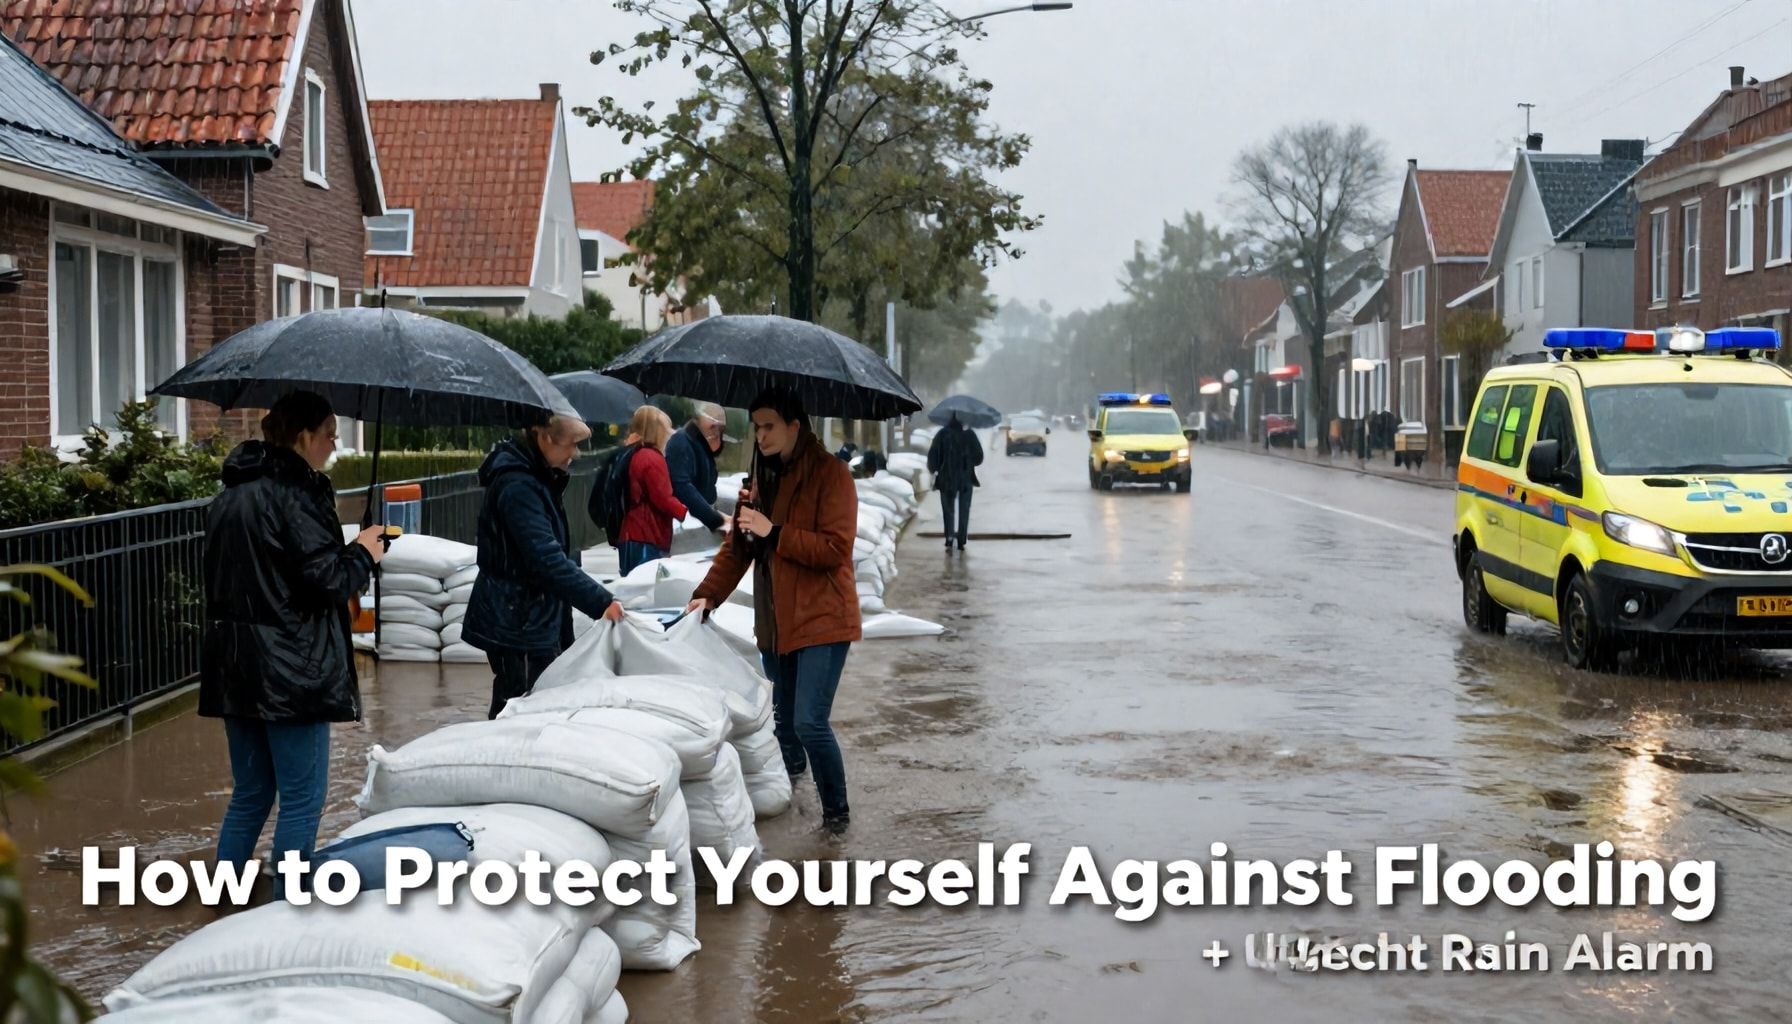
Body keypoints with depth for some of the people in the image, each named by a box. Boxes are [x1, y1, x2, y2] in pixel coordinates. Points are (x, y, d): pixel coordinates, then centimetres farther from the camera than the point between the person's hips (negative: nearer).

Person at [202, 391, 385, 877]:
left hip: (234, 669, 9)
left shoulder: (228, 497, 13)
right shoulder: (296, 494, -14)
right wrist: (364, 553, 2)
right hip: (292, 672, -9)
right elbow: (328, 580, -19)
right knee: (302, 799, 1)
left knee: (250, 793, 18)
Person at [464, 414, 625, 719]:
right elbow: (547, 560, -27)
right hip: (517, 624, -10)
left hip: (537, 620, 10)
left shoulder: (537, 478, 12)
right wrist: (601, 602, -27)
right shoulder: (517, 486, -21)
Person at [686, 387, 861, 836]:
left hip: (821, 622, -7)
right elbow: (738, 546, 14)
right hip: (775, 622, 7)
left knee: (809, 723, -12)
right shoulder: (766, 477, 14)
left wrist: (774, 533, -20)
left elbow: (835, 549, -18)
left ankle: (836, 812, 5)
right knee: (783, 720, 11)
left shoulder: (830, 473, -10)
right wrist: (707, 595, 3)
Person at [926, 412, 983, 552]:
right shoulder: (969, 434, -3)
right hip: (966, 479, 1)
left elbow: (933, 455, -6)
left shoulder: (942, 434, -6)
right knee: (964, 511, 11)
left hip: (946, 479, -1)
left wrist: (933, 469, 10)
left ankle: (949, 539, -7)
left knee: (948, 509, 8)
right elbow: (979, 456, 2)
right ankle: (961, 541, 9)